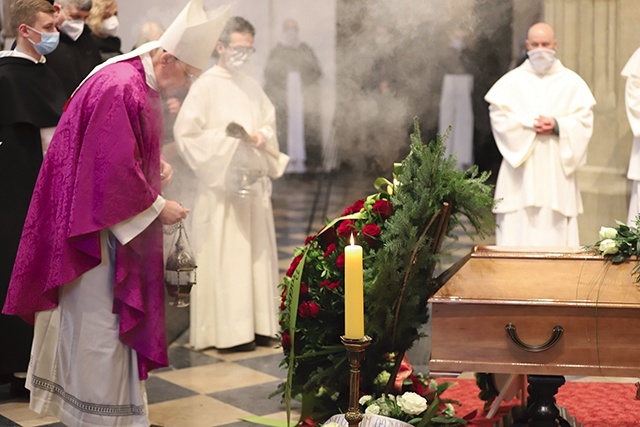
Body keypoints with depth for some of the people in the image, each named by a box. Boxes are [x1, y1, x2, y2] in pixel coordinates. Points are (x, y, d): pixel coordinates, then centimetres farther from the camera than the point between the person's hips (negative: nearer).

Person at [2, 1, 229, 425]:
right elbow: (115, 168, -24)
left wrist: (156, 168, 6)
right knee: (97, 318, -1)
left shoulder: (141, 85, 11)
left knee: (103, 317, 17)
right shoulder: (120, 89, -22)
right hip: (98, 222, -10)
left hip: (119, 223, 10)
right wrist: (157, 207, -15)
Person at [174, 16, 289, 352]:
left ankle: (254, 323, 17)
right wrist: (228, 138, -16)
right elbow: (185, 133, -11)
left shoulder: (251, 86, 11)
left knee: (256, 252, 8)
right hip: (221, 183, -6)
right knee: (225, 255, -5)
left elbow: (270, 121, 18)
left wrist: (263, 135, -4)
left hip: (253, 182, 6)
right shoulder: (205, 86, -7)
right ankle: (227, 330, 1)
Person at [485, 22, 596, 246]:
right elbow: (498, 116, -3)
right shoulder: (512, 80, 7)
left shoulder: (572, 82, 9)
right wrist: (529, 125, -14)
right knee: (518, 225, -5)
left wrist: (557, 126, -14)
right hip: (521, 170, -1)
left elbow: (585, 119, 3)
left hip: (556, 170, 1)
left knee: (556, 227, -2)